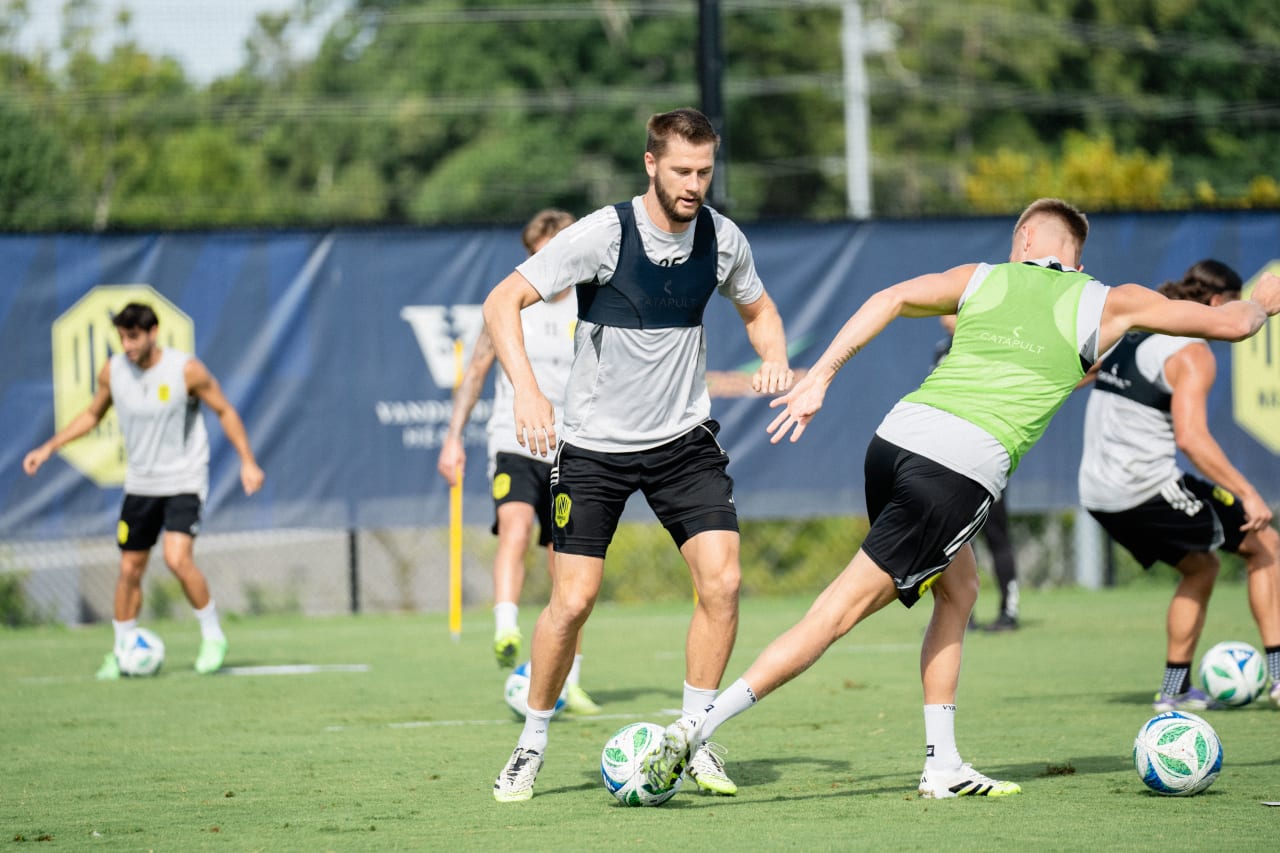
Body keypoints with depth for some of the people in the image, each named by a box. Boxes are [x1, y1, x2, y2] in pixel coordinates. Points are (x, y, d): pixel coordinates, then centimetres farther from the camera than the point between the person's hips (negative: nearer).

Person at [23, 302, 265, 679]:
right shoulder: (112, 372, -3)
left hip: (184, 481, -4)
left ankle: (213, 637, -4)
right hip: (139, 484, 4)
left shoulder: (186, 370, -15)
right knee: (129, 570, 5)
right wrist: (49, 448, 7)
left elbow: (225, 411, -3)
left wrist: (248, 462, -6)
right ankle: (121, 653, 19)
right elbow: (92, 414, 14)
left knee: (177, 559, -21)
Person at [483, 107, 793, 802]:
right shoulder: (603, 234, -17)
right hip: (594, 444, -3)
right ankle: (532, 744, 14)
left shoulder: (722, 239, -3)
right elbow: (501, 303, -18)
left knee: (721, 580, -12)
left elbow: (758, 309, 17)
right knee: (573, 600, -7)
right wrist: (526, 389, -31)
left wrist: (774, 358, -5)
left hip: (684, 438, 3)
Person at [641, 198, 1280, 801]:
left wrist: (821, 376, 2)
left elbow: (894, 297, 3)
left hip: (897, 434, 5)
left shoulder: (983, 280, 19)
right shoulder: (1107, 305, 13)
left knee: (958, 589, 24)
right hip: (959, 470, -5)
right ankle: (698, 727, -13)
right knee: (840, 611, -4)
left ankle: (942, 767, 20)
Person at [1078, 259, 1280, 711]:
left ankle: (1175, 688, 24)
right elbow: (1191, 437, -24)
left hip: (1099, 495, 8)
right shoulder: (1193, 353, -12)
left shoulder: (1125, 334, 12)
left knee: (1199, 567, 27)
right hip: (1147, 486, -8)